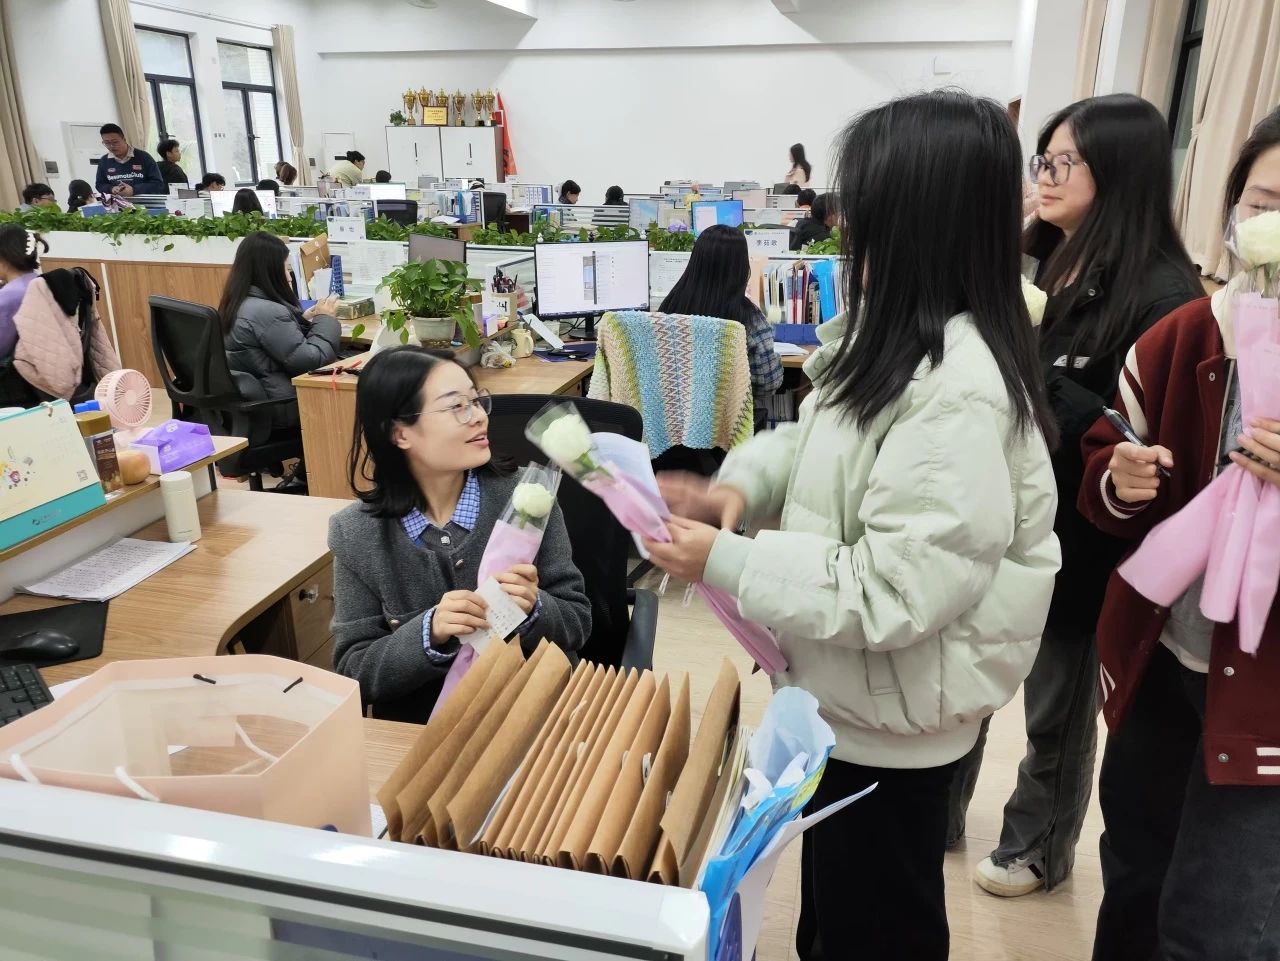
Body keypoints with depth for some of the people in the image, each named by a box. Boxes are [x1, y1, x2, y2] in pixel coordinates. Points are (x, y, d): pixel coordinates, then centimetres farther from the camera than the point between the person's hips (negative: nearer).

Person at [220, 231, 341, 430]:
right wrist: (325, 319, -6)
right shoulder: (268, 312, -23)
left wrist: (303, 320, 7)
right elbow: (310, 361, -20)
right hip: (276, 408, -9)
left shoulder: (237, 304, 7)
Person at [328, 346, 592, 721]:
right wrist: (429, 634, -20)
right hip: (416, 731, 1)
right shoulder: (356, 534, -5)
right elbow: (352, 672, -4)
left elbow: (577, 624, -1)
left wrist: (533, 610, -21)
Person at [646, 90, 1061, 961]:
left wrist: (726, 564, -26)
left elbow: (892, 594, -31)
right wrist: (740, 484, -8)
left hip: (891, 724, -9)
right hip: (848, 697, 9)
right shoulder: (893, 336, 1)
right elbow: (819, 438, 12)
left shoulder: (959, 393, -31)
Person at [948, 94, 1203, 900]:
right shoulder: (1037, 261, 4)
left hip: (1077, 531, -6)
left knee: (1058, 702, 13)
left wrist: (1032, 375, -27)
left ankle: (1039, 846, 37)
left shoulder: (1165, 292, -15)